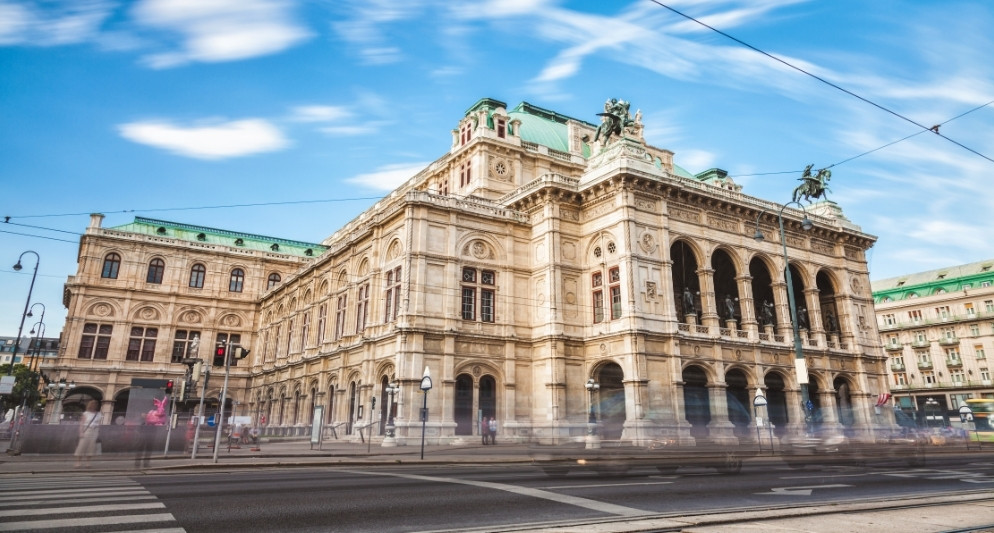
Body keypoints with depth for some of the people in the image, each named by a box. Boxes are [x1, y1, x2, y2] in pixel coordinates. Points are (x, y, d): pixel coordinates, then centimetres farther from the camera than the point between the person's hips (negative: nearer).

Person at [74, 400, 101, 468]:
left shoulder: (98, 414, 9)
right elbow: (81, 424, -4)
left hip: (94, 432, 3)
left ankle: (86, 462, 8)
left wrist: (99, 434, 8)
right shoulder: (85, 414, 0)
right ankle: (78, 463, 2)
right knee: (82, 446, -4)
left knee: (91, 447, 1)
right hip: (86, 431, -3)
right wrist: (81, 433, -12)